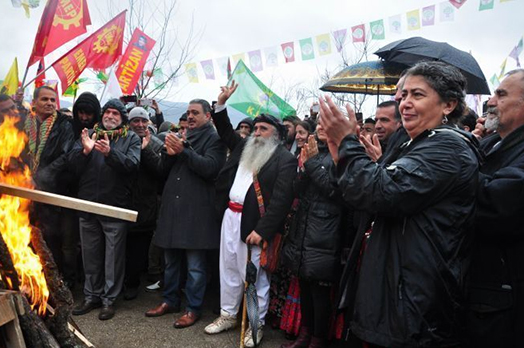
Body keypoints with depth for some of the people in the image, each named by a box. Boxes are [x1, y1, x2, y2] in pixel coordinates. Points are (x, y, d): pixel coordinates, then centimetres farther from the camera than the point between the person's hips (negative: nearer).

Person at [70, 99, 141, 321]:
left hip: (115, 208, -3)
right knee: (90, 255, 14)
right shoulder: (89, 134, 10)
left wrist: (110, 153, -30)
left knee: (113, 256, 5)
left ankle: (109, 299, 18)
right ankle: (91, 296, 29)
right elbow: (73, 163, 0)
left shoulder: (131, 138, 2)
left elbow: (132, 164, -16)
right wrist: (85, 150, -19)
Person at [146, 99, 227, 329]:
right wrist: (169, 153, -5)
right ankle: (170, 301, 31)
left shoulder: (214, 139, -1)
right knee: (170, 260, 16)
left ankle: (193, 309, 13)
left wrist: (183, 151, -20)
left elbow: (210, 167, -16)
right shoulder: (181, 137, 18)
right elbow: (165, 169, 15)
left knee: (195, 265, 0)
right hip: (173, 207, 7)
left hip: (196, 210, -6)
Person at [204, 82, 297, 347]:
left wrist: (262, 230, -21)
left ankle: (257, 324, 20)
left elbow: (281, 198, -16)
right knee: (228, 269, 16)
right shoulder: (244, 147, 13)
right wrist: (221, 103, 14)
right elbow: (226, 132, 28)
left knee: (256, 275, 4)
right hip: (231, 216, 7)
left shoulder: (285, 159, -9)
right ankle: (228, 314, 33)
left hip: (254, 222, -7)